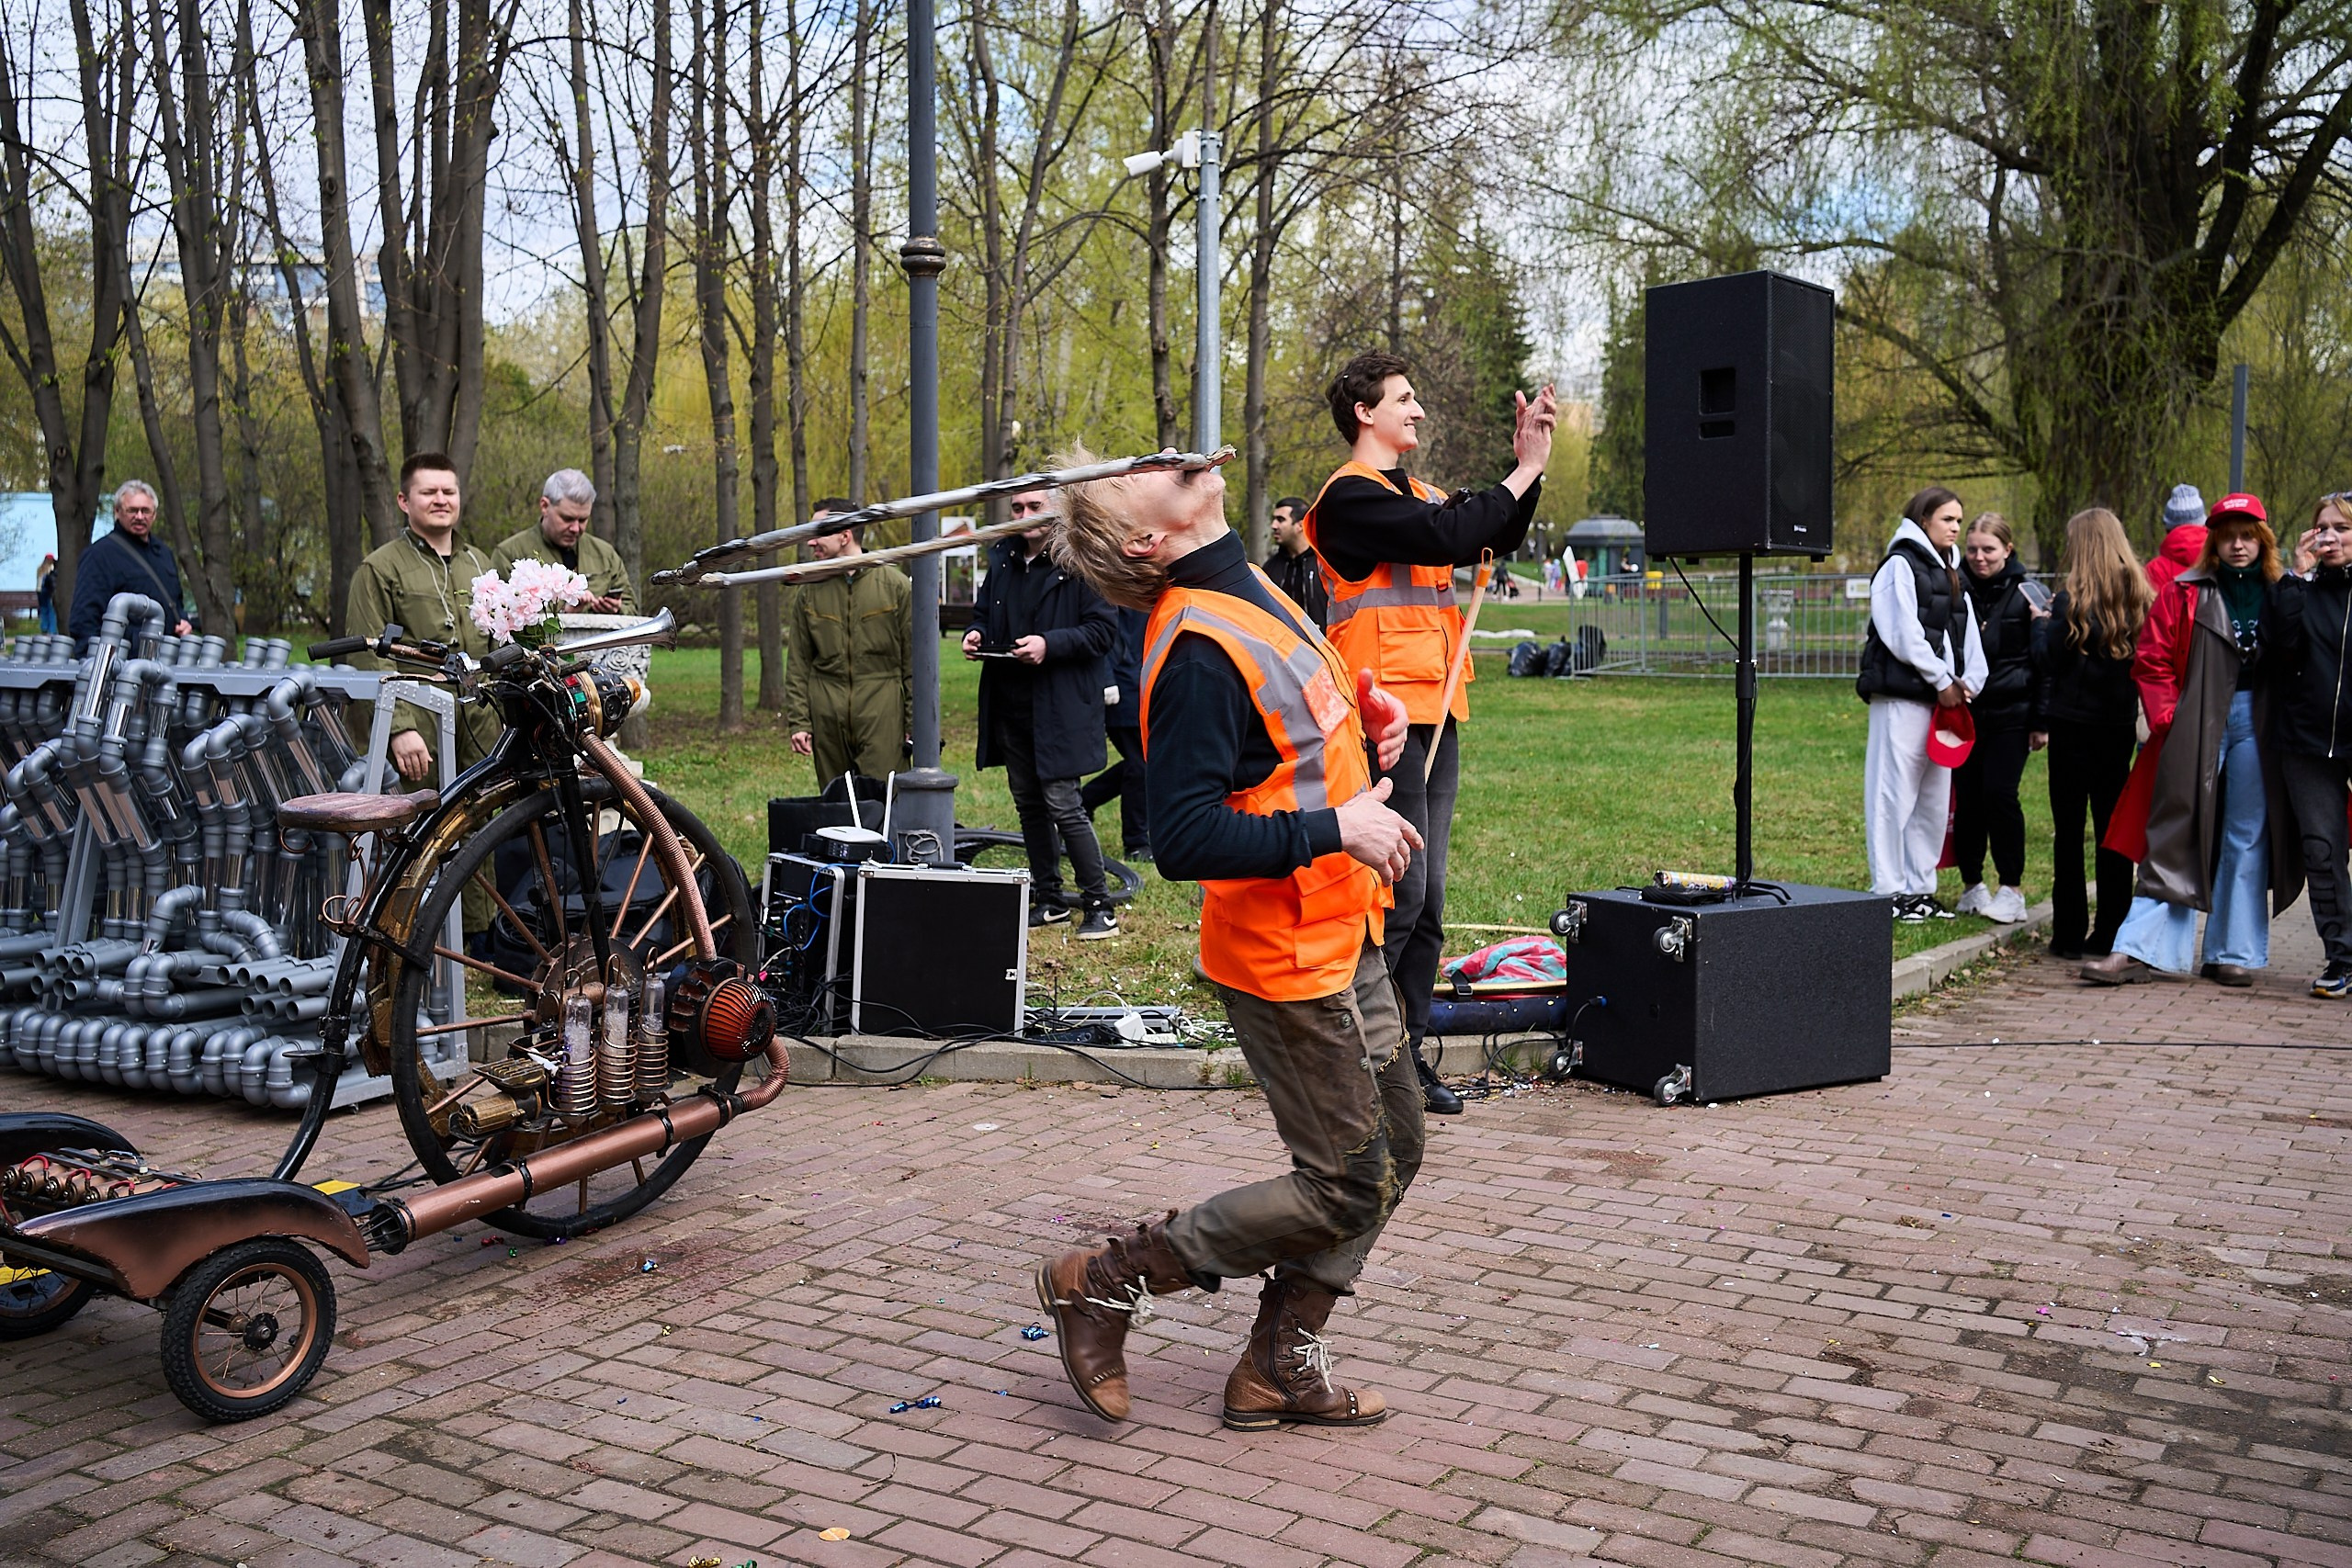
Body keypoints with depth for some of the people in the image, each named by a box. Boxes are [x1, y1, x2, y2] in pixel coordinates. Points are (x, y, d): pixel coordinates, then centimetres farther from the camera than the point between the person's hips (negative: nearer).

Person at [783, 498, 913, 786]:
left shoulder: (895, 584, 2)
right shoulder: (808, 592, 9)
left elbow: (914, 662, 2)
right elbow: (797, 665, 10)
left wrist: (916, 724, -1)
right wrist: (798, 721, 1)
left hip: (882, 715, -3)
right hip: (827, 717, 3)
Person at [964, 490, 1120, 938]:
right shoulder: (1003, 560, 13)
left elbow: (1104, 628, -12)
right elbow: (983, 611, 26)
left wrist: (1051, 645, -23)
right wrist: (977, 634, 4)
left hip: (1060, 707, -7)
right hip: (1009, 704, 7)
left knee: (1062, 804, -9)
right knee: (1028, 804, 13)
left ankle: (1099, 906, 0)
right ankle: (1048, 899, 24)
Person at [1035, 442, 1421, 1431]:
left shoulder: (1251, 594, 7)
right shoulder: (1197, 647, -23)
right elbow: (1184, 840, -28)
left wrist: (1363, 723, 3)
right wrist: (1336, 829, -25)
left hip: (1340, 938, 9)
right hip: (1285, 963, -9)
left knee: (1395, 1146, 16)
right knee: (1345, 1185, 1)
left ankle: (1278, 1367, 27)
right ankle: (1104, 1283, 13)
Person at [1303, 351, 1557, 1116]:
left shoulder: (1420, 495, 20)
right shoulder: (1351, 496, -7)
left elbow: (1497, 538, 13)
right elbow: (1450, 536, -19)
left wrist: (1529, 462, 1)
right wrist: (1526, 469, -9)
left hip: (1434, 714, 9)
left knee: (1427, 895, 9)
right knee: (1398, 890, -11)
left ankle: (1405, 1053, 15)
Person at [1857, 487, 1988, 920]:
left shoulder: (1949, 573, 21)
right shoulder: (1900, 565, -4)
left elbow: (1968, 636, 16)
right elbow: (1904, 634, -13)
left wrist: (1968, 682, -1)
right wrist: (1942, 681, -11)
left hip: (1942, 699, 9)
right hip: (1902, 696, -9)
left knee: (1935, 796, 10)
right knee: (1895, 793, -7)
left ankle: (1919, 888, 17)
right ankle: (1889, 890, -3)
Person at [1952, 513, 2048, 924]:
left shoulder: (2028, 594, 0)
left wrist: (2042, 719, -1)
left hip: (2010, 713, -3)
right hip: (1964, 711, 3)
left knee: (1999, 793, -11)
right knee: (1966, 797, 3)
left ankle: (2011, 888, -1)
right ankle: (1971, 885, 15)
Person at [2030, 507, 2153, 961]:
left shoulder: (2072, 599, -11)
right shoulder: (2141, 597, 4)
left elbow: (2050, 658, -10)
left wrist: (2041, 624, 4)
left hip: (2073, 723, -4)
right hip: (2120, 724, 5)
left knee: (2068, 830, 2)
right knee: (2113, 828, 10)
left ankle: (2069, 935, 3)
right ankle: (2111, 935, 12)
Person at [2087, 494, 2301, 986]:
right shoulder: (2184, 593, 2)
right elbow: (2152, 662, 1)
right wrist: (2168, 718, -7)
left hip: (2257, 727, 2)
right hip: (2196, 729, -2)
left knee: (2246, 839, 7)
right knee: (2175, 841, -2)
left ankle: (2234, 954, 14)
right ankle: (2143, 950, -4)